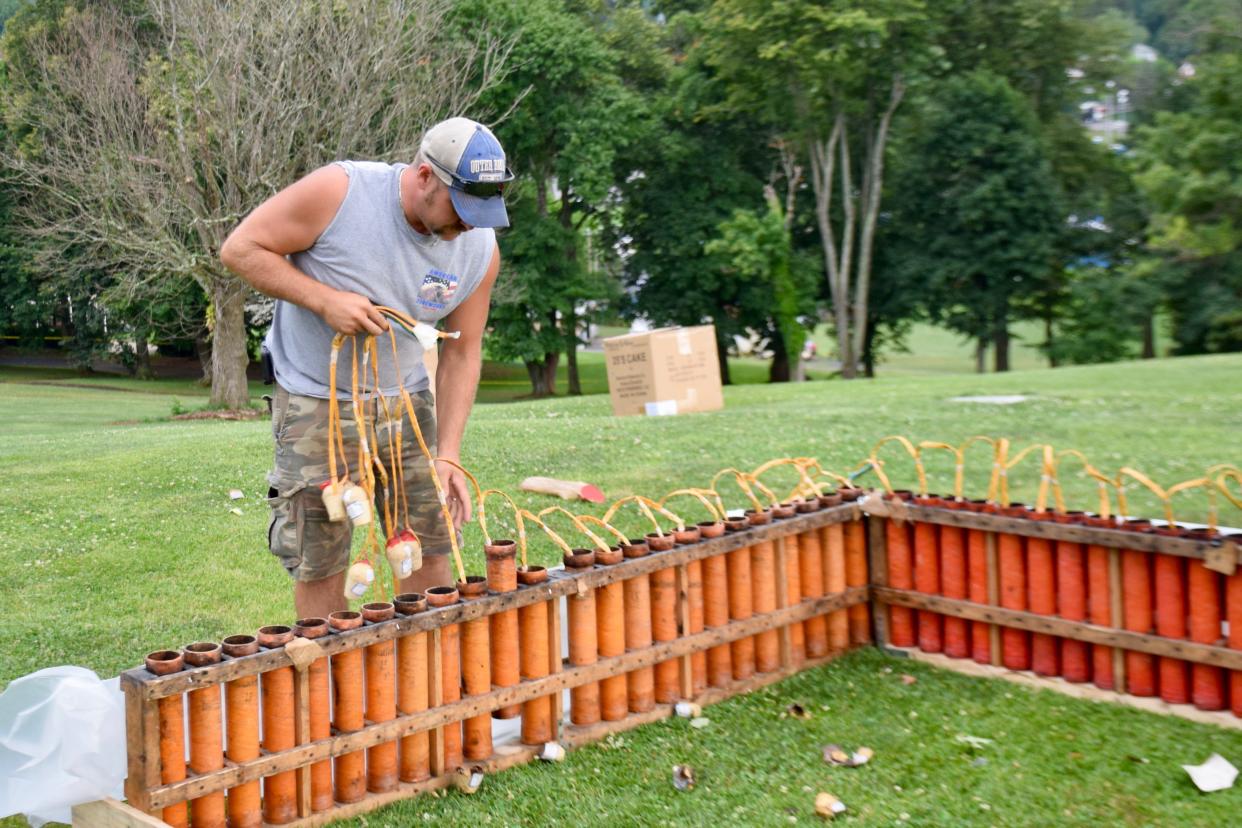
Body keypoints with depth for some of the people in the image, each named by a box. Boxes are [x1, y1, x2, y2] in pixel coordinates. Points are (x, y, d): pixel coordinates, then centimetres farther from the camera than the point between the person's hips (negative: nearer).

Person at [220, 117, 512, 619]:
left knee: (430, 550, 5)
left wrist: (447, 453, -8)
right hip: (316, 406, -3)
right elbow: (240, 248, -13)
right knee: (319, 565, 0)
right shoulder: (339, 191, -20)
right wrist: (326, 299, -25)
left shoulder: (480, 249, -7)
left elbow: (461, 353, -1)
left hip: (407, 402, 4)